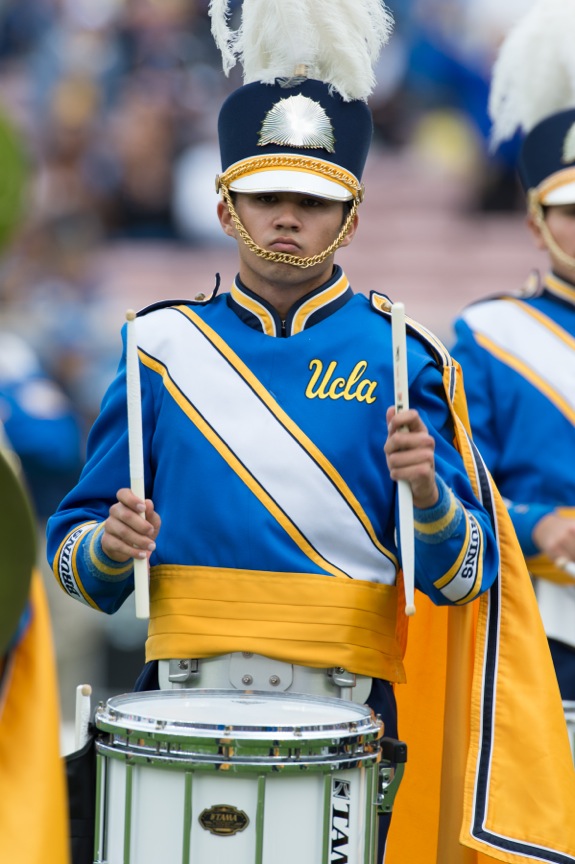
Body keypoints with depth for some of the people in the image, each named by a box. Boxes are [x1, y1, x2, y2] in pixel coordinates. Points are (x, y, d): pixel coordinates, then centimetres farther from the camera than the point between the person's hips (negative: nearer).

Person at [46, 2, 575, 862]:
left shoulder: (398, 358, 4)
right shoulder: (166, 346, 8)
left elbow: (463, 579, 1)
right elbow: (73, 549, 11)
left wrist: (424, 489, -18)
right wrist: (111, 547, -10)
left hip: (343, 720, -1)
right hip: (186, 704, 1)